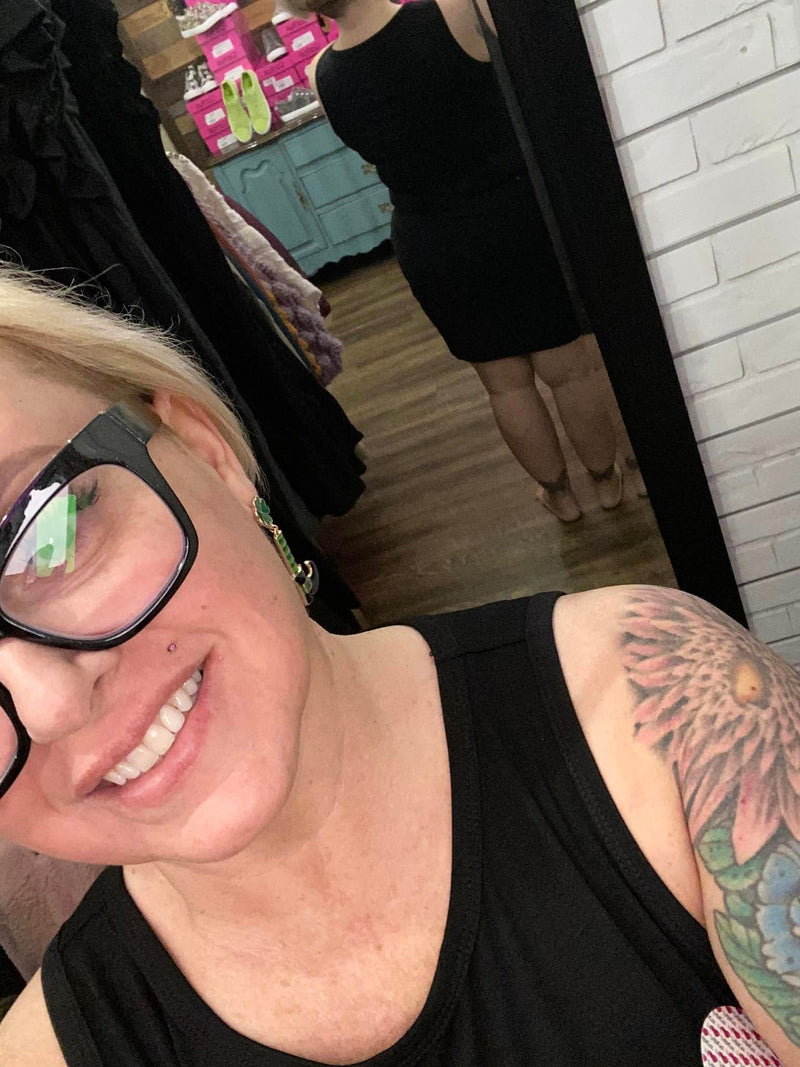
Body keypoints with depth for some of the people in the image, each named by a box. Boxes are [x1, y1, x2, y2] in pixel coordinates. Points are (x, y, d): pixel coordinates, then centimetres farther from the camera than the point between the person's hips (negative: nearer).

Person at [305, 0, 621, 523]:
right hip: (520, 215, -2)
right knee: (570, 367, 15)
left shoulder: (323, 77, -7)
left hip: (434, 250, 3)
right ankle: (607, 478, 35)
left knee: (506, 383, 18)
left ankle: (559, 492, 36)